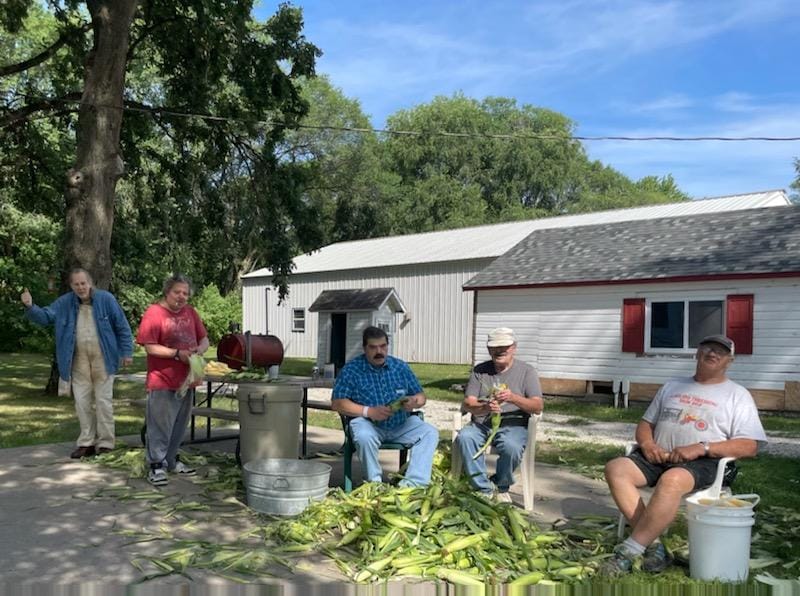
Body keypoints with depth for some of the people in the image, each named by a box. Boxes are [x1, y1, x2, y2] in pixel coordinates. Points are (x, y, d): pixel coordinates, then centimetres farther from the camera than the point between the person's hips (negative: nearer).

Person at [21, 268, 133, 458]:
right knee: (82, 402, 9)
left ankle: (105, 443, 11)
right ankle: (87, 443, 20)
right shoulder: (64, 302, 3)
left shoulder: (106, 299, -6)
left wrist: (126, 352, -6)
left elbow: (122, 326, -3)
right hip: (79, 361, 4)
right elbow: (45, 316, 3)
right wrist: (30, 307, -18)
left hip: (103, 359, -4)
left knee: (103, 401, 2)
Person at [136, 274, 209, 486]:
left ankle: (171, 459, 29)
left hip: (186, 379, 7)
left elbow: (204, 339, 13)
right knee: (160, 425, -1)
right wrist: (177, 354, -22)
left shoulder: (191, 313, 9)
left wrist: (200, 349, -9)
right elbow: (150, 347, -16)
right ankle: (156, 465, 9)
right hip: (162, 381, -7)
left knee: (179, 424, 16)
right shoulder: (153, 313, -10)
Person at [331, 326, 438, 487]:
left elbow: (421, 396, 12)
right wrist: (368, 411, -22)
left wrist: (414, 402, -14)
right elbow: (337, 403, -9)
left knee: (430, 433, -19)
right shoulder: (351, 370, -3)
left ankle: (413, 483, -24)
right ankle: (375, 481, -14)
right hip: (369, 424, -3)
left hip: (401, 425, 4)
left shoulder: (400, 367, 8)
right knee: (364, 436, -36)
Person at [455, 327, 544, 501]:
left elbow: (538, 407, -6)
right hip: (481, 423, 2)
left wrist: (513, 398, -25)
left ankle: (501, 487, -4)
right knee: (464, 438, -30)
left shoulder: (526, 371, 5)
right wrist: (485, 407, -22)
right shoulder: (480, 370, 11)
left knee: (511, 446, -35)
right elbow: (468, 404, 1)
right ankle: (484, 490, -17)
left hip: (512, 424, -2)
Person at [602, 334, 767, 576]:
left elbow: (749, 446, -1)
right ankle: (653, 546, -25)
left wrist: (701, 448, -15)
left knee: (671, 480, -39)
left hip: (703, 463, -5)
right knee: (615, 469, -24)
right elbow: (645, 423, 25)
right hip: (657, 457, 5)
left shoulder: (737, 395, 11)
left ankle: (628, 551, -32)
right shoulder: (672, 386, 25)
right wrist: (647, 443, 0)